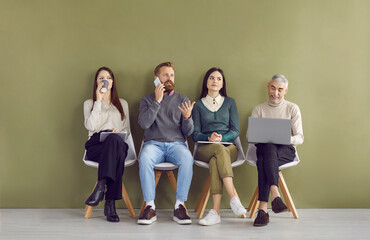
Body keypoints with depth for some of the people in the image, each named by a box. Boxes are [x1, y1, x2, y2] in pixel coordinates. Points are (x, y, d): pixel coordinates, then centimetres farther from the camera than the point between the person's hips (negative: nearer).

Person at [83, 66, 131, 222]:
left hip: (118, 143, 1)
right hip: (96, 144, -1)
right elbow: (91, 126, -1)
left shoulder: (123, 104, 26)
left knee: (113, 139, -41)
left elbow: (127, 130, 19)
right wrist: (98, 101, -1)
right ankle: (110, 202, -45)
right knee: (117, 154, -40)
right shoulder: (89, 103, 20)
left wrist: (119, 132, -5)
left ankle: (101, 186, -47)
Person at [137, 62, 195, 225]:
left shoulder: (182, 101, 15)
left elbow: (188, 132, 8)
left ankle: (179, 206, -27)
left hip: (176, 144, 1)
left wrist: (187, 117, -13)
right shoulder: (147, 100, 14)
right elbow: (144, 124, -5)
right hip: (153, 144, -1)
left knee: (187, 158, -34)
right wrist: (157, 101, -9)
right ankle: (150, 207, -28)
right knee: (145, 158, -36)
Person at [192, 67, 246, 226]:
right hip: (205, 148, 0)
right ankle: (233, 198, -48)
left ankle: (215, 211, -47)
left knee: (215, 161, -37)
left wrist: (221, 138, -13)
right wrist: (210, 137, -15)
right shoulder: (199, 105, 15)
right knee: (219, 150, -38)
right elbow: (195, 134, 7)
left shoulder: (230, 102, 17)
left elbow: (235, 131, 8)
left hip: (228, 147, 1)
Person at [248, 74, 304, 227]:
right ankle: (275, 195, -51)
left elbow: (300, 138, 4)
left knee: (263, 160, -36)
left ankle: (263, 208, -45)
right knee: (269, 147, -38)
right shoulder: (258, 109, 15)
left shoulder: (292, 108, 11)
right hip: (263, 148, 1)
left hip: (286, 150, -1)